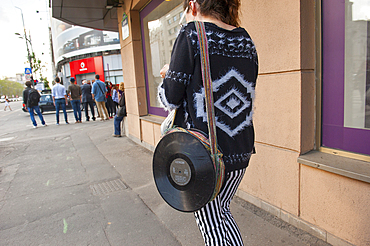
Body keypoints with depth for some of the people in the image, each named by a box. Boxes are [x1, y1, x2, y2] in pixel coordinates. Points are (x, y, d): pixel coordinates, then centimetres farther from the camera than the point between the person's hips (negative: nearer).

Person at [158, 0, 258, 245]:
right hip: (241, 150, 7)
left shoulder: (191, 34, -9)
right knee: (222, 211, 28)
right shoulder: (246, 39, 9)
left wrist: (169, 76, 12)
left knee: (211, 225, 13)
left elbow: (171, 99, -11)